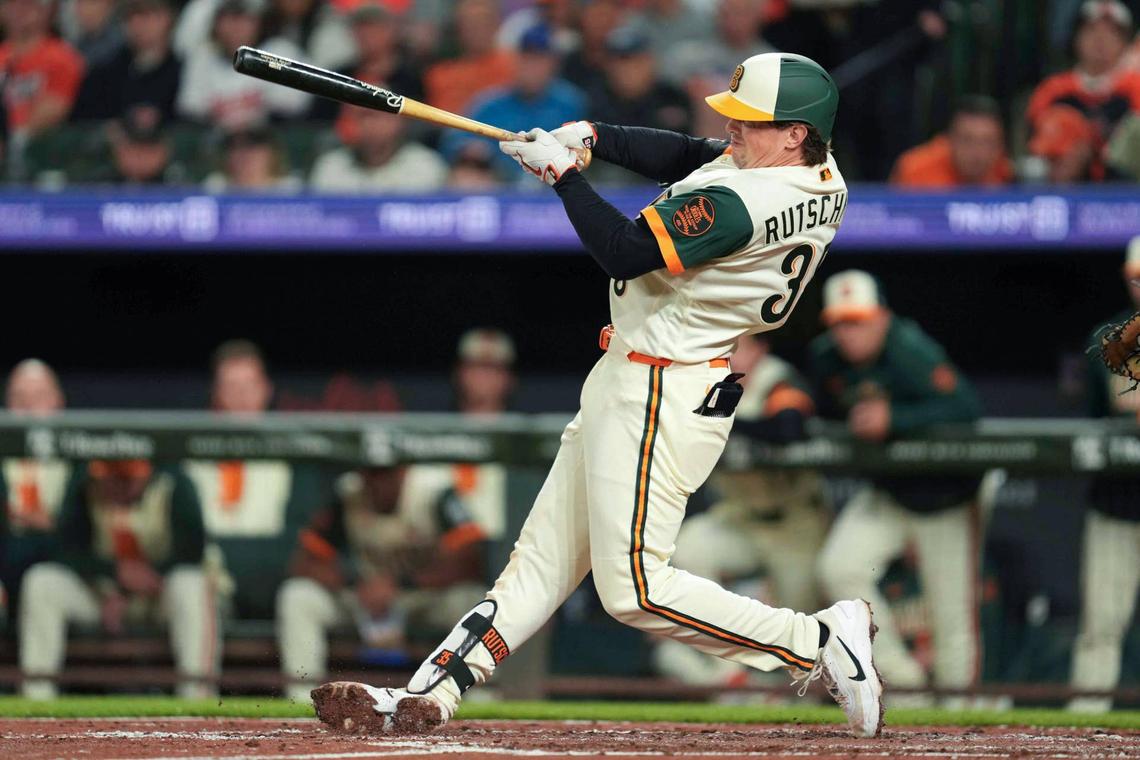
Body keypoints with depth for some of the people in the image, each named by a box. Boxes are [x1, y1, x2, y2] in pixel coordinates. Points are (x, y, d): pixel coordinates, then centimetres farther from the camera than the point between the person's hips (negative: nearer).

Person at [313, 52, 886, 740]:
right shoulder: (819, 174, 4)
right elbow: (686, 156, 15)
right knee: (545, 554, 10)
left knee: (635, 587, -11)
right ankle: (431, 694, 13)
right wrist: (591, 137, 2)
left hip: (658, 395, -11)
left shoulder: (739, 203, -26)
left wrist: (563, 170, -13)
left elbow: (624, 251, -25)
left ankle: (820, 641, -8)